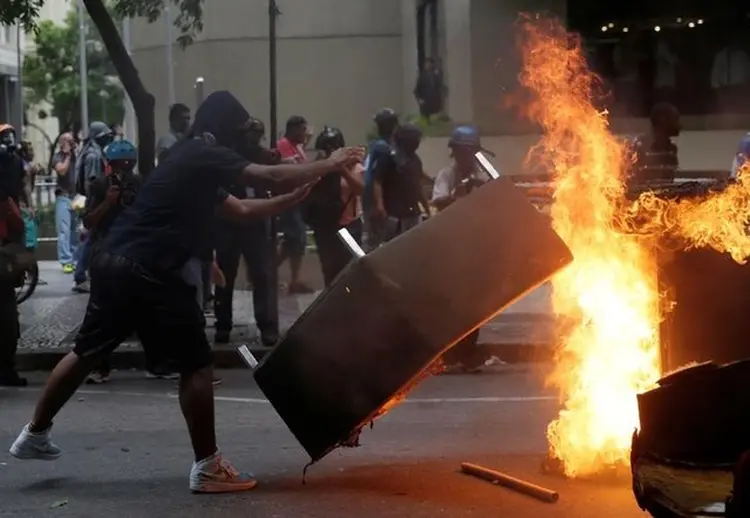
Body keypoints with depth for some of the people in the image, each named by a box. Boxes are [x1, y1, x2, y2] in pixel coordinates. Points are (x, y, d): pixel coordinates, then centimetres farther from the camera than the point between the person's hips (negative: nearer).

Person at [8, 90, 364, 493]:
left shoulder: (194, 163, 23)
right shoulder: (202, 156, -7)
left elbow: (241, 210, 27)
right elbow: (271, 177, -12)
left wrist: (298, 195, 23)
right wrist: (329, 165, -1)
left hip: (114, 262, 10)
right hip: (148, 271, -10)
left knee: (86, 352, 21)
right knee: (196, 365, -2)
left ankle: (34, 435, 31)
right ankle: (207, 467, 2)